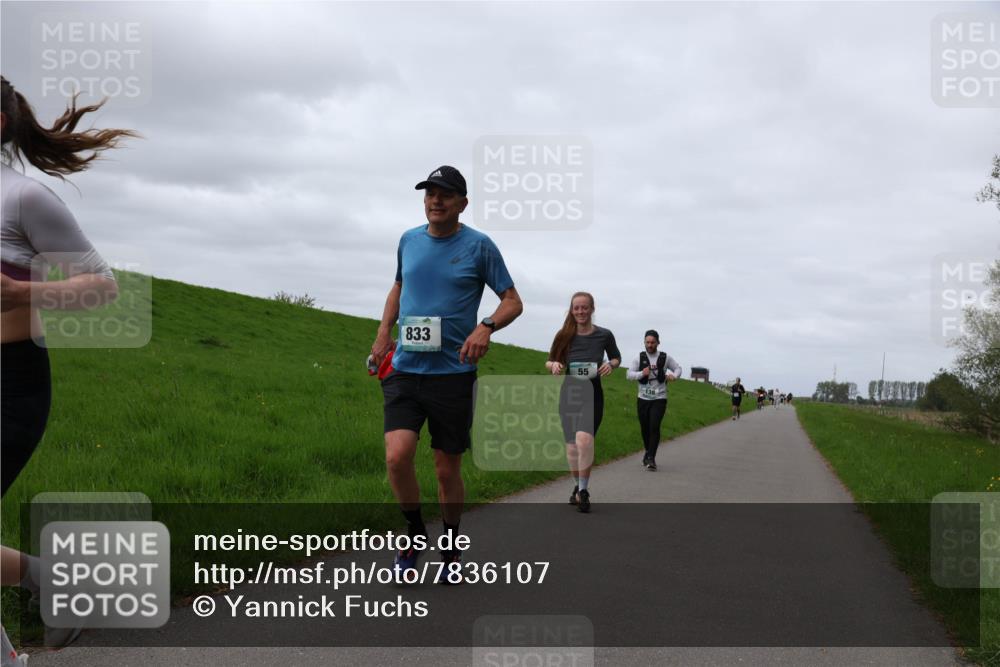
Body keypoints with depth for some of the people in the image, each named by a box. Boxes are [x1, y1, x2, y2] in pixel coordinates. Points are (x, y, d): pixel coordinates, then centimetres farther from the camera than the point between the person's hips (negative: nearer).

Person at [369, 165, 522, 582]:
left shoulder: (479, 246, -2)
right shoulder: (409, 241, 9)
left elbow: (512, 301, 1)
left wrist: (486, 327, -19)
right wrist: (383, 332, 11)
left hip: (452, 373, -2)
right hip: (404, 369, 2)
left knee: (447, 469, 7)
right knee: (397, 456, -16)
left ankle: (451, 548, 29)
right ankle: (415, 531, 11)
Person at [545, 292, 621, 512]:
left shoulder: (604, 335, -5)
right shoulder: (564, 336, -3)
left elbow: (616, 357, 12)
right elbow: (549, 361, 9)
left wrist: (611, 364, -10)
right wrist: (553, 365, -14)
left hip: (592, 395, -2)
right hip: (569, 395, 2)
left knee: (584, 440, -25)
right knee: (572, 446, 7)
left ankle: (584, 491, -10)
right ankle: (578, 486, 33)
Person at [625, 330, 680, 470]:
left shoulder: (665, 358, 1)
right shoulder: (639, 357, 1)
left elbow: (678, 368, 15)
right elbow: (629, 374, -3)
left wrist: (674, 375, -7)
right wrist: (641, 373, -21)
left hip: (659, 398, -2)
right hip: (643, 398, 2)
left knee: (654, 427, -15)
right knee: (644, 428, 11)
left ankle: (651, 458, -14)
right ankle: (648, 451, 35)